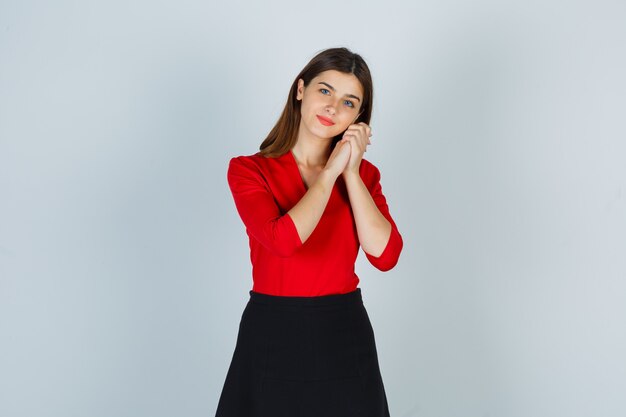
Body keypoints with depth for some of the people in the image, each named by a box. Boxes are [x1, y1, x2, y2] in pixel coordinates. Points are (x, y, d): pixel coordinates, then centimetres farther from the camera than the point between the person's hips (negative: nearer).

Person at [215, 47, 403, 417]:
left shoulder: (364, 173, 5)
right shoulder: (249, 170, -6)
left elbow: (385, 255, -10)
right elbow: (284, 239, -24)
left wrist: (351, 172, -10)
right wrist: (331, 171, -13)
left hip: (346, 336, 3)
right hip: (273, 337, -3)